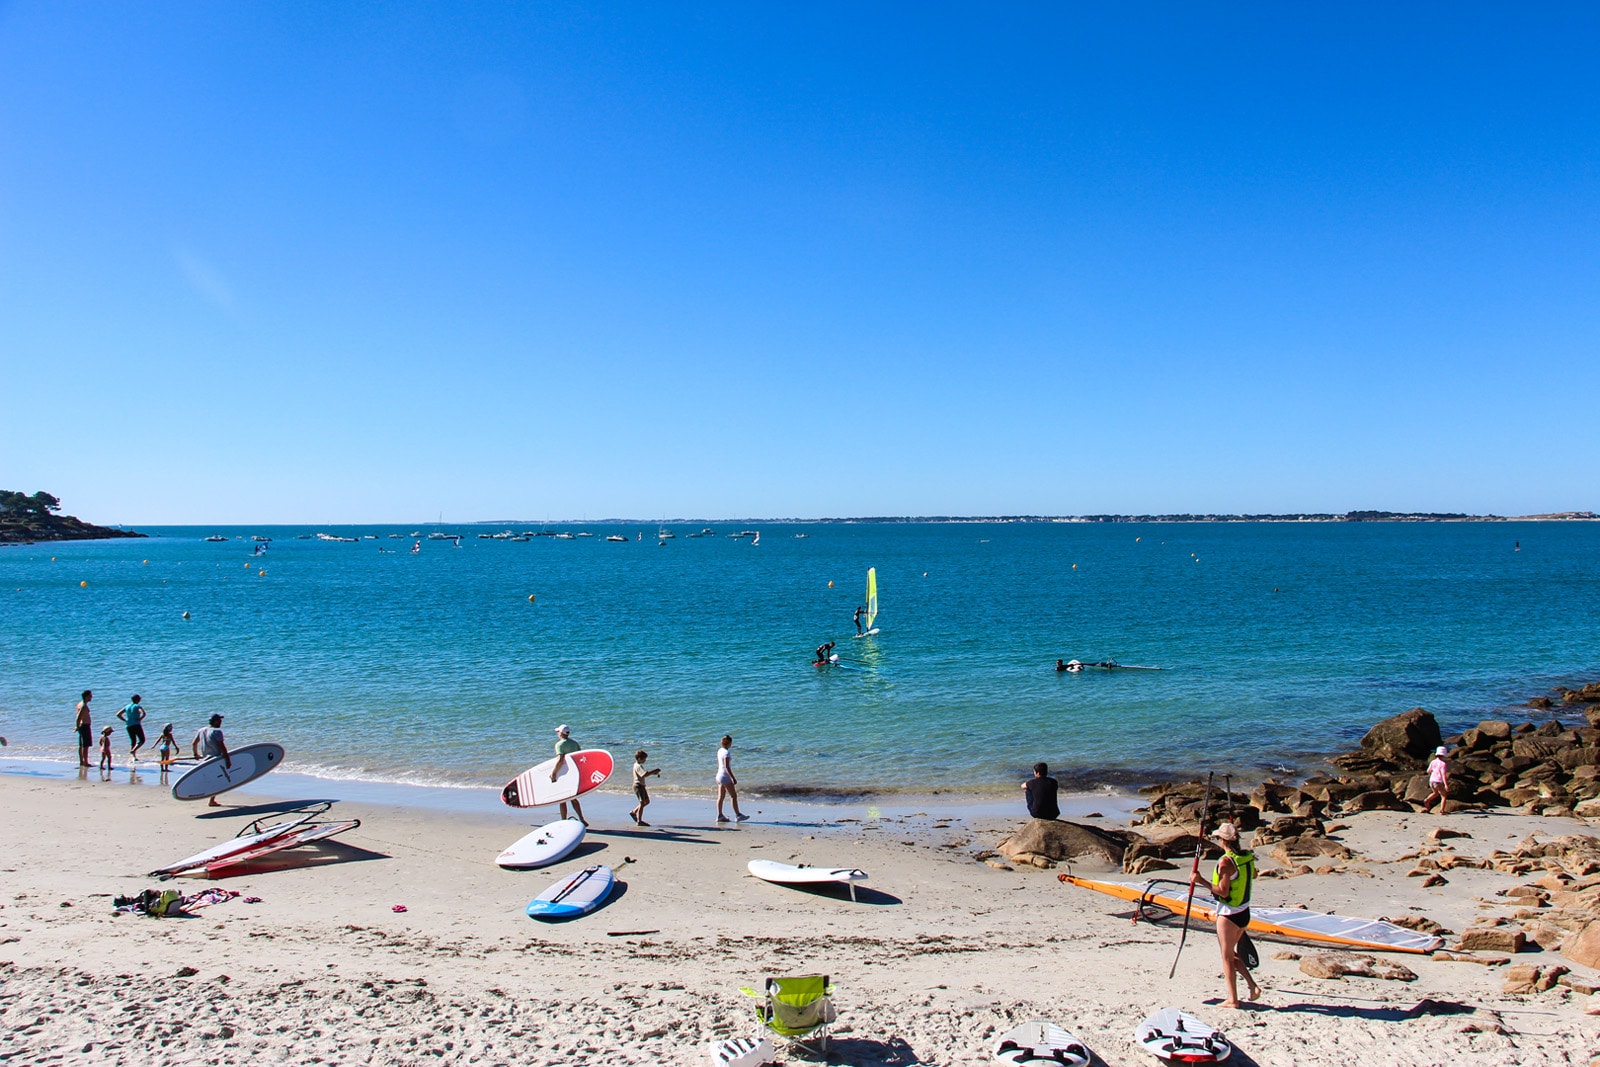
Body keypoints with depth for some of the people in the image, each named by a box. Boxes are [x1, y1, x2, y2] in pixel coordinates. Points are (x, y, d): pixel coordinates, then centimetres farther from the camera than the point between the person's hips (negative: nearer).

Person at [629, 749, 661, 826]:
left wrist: (653, 772, 9)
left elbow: (644, 773, 25)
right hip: (638, 786, -10)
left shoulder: (638, 765, 15)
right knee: (642, 803, -6)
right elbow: (644, 775, -35)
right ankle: (639, 821, -1)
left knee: (647, 801, 16)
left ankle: (633, 812, 23)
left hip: (641, 786, 10)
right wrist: (654, 770, -31)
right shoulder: (638, 766, -19)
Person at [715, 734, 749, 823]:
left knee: (721, 797, 9)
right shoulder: (726, 752, -17)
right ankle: (738, 814, 2)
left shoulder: (720, 751, 9)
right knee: (734, 796, -1)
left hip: (719, 775, 9)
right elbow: (727, 767, -22)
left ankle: (720, 816, 10)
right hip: (725, 776, -9)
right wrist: (733, 778, -20)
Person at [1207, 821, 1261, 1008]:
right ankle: (1253, 986, 14)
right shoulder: (1247, 857, 1)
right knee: (1231, 953, 22)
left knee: (1227, 956, 5)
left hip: (1228, 914, -8)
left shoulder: (1226, 862, -22)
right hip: (1244, 912, 8)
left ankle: (1233, 1000, 11)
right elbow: (1253, 876, 18)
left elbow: (1223, 891, -23)